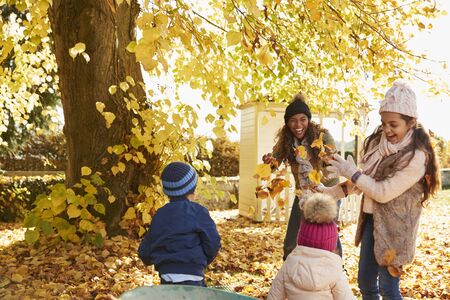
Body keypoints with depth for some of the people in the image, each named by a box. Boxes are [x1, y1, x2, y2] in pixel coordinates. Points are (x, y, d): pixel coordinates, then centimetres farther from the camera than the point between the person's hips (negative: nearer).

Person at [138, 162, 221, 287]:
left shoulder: (159, 215, 8)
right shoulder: (198, 212, -6)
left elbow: (144, 252, 10)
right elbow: (213, 243, -7)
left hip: (166, 278, 5)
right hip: (191, 278, -5)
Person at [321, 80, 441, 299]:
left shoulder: (416, 157, -19)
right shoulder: (379, 142, 2)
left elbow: (383, 192, -20)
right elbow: (364, 180, 9)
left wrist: (351, 172, -14)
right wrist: (333, 192, -1)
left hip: (394, 226, -7)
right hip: (371, 219, 7)